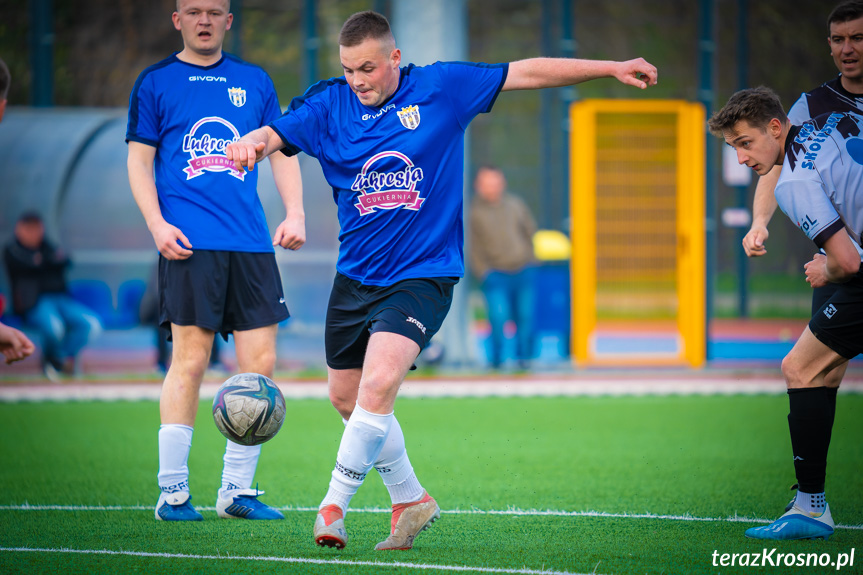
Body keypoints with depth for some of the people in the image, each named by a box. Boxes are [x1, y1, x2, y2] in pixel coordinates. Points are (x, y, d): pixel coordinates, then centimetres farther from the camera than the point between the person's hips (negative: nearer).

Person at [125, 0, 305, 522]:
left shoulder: (255, 82, 16)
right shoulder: (155, 82, 7)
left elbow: (282, 151, 19)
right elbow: (139, 161, 5)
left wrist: (295, 213, 6)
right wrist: (157, 224, -7)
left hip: (251, 241, 4)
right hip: (189, 241, -4)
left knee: (260, 362, -1)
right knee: (191, 359, -9)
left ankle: (238, 489, 9)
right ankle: (173, 492, -1)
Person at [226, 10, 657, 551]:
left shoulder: (440, 88, -4)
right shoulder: (328, 104, 1)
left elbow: (527, 73, 0)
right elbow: (273, 136, -10)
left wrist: (611, 67, -1)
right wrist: (249, 144, -35)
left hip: (422, 275, -4)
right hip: (355, 277, 4)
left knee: (378, 384, -23)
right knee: (347, 398, 12)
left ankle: (335, 503, -12)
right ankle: (411, 498, 32)